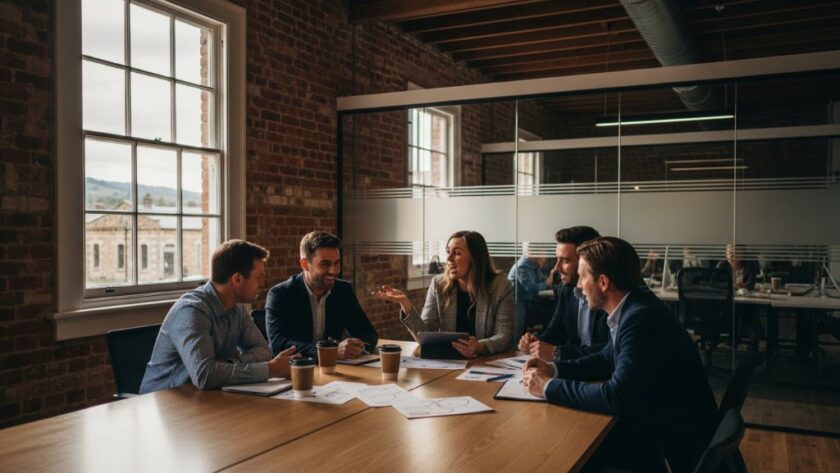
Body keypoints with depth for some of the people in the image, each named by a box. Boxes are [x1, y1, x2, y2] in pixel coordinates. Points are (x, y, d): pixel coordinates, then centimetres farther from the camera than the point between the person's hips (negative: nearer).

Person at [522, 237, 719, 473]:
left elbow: (615, 397, -30)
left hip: (677, 444, -8)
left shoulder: (643, 319, -26)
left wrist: (549, 387, -19)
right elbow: (607, 358, 17)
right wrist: (555, 369, 3)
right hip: (653, 421, 8)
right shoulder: (631, 308, 2)